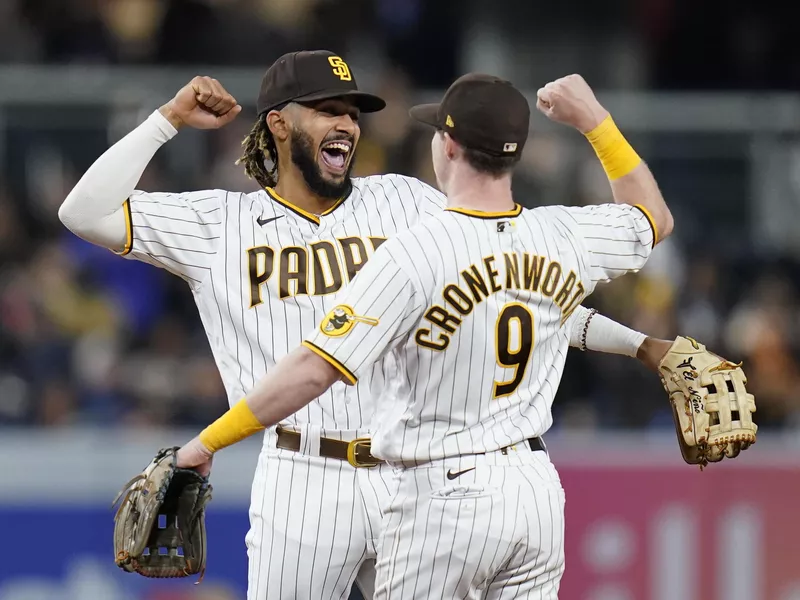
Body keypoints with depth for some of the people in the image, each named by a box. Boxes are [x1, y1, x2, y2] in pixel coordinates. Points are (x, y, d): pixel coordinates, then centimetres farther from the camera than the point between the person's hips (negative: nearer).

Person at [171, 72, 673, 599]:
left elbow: (314, 369, -21)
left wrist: (211, 440, -13)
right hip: (536, 491, 6)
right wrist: (594, 120, 22)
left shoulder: (415, 254, -17)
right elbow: (655, 219, 23)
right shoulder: (563, 236, 0)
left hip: (443, 495, -5)